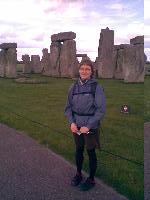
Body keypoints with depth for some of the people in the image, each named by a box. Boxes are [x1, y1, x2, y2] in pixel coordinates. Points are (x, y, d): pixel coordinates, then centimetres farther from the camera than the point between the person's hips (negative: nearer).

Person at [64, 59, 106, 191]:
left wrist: (88, 126, -17)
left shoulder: (96, 87, -12)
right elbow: (68, 107, 5)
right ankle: (78, 174, 40)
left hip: (91, 127, -3)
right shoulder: (74, 86, 0)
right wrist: (72, 122, -9)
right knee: (78, 150, 17)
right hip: (76, 126, 3)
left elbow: (101, 110, -13)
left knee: (91, 152, 10)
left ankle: (91, 179, 30)